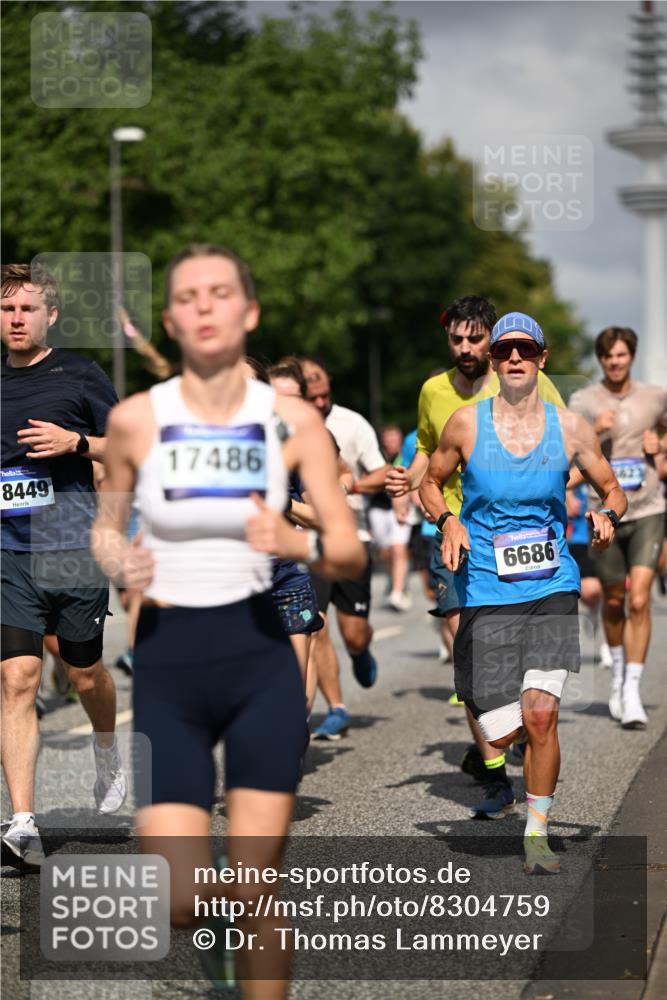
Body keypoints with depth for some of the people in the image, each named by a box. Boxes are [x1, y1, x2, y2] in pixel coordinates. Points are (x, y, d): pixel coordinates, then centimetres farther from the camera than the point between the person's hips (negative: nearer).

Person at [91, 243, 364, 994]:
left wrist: (298, 544, -19)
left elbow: (351, 554, 1)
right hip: (167, 662, 0)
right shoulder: (135, 419, -2)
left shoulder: (292, 419, -1)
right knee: (182, 907, -7)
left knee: (254, 894, 0)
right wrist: (120, 566, -9)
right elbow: (105, 530, 13)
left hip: (262, 660, 0)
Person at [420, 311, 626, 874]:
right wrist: (447, 521, -6)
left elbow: (613, 490, 14)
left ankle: (537, 833, 3)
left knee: (540, 715, -15)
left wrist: (608, 517, -8)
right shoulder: (466, 424, 0)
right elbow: (431, 483, 14)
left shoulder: (570, 428, 3)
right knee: (502, 734, -5)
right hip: (486, 593, 0)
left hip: (552, 589, 0)